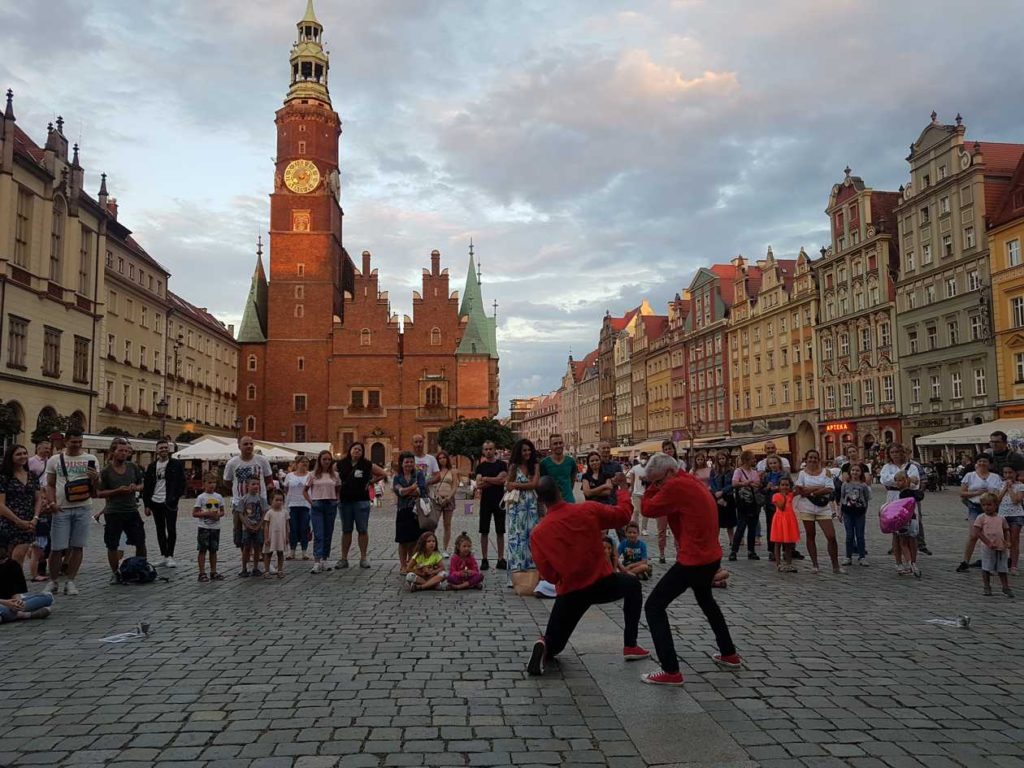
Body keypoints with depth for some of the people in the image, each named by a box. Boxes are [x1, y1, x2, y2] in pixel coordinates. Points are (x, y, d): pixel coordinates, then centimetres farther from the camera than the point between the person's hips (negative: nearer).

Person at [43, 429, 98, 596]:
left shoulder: (90, 459, 6)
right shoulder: (55, 460, 6)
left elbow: (96, 487, 7)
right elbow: (50, 485, 9)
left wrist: (95, 479, -16)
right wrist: (52, 502, -6)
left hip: (83, 508, 1)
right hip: (61, 509, -1)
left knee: (77, 546, 3)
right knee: (57, 548, -1)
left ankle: (70, 581, 12)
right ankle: (53, 581, 15)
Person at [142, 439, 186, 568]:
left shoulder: (177, 464, 0)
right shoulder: (152, 466, 9)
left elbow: (181, 482, -1)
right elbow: (146, 486, 10)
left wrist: (176, 497, -12)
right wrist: (146, 505, 4)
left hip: (170, 503, -4)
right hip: (155, 502, 4)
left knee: (171, 529, -6)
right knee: (160, 530, 10)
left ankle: (170, 556, 3)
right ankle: (164, 556, 17)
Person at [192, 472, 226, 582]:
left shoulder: (219, 497, 6)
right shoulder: (201, 497, -7)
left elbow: (222, 511, 12)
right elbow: (194, 513, -8)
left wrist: (218, 515, -10)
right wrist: (206, 514, -20)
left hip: (215, 527, 4)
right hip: (203, 527, -4)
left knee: (214, 550, 10)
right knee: (202, 550, 0)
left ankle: (213, 572, 18)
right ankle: (202, 573, 5)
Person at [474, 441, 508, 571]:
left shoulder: (502, 465, 3)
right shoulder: (481, 466, 7)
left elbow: (502, 480, -13)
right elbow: (478, 485, -5)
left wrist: (485, 479, -8)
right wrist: (494, 480, -14)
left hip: (499, 501, -1)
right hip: (486, 501, 1)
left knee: (500, 532, 3)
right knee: (484, 532, 2)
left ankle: (501, 559, 8)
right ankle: (484, 559, 8)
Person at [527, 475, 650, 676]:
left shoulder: (537, 534, -6)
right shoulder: (589, 509, -8)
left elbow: (547, 574, -2)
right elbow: (623, 515, 6)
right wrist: (623, 489, 22)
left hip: (569, 592, 1)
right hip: (602, 583, 0)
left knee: (553, 645, 17)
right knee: (633, 585, 33)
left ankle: (545, 648, -22)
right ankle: (630, 647, 28)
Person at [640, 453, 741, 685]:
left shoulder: (677, 486, -17)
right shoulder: (693, 481, 11)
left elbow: (648, 509, -8)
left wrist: (654, 485, 1)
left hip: (693, 560, -10)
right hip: (711, 556, 10)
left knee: (654, 606, -5)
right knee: (706, 601, 34)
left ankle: (671, 672, -8)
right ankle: (729, 654, 43)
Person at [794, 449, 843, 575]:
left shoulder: (825, 472, 3)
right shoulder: (802, 473, 3)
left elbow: (830, 489, -8)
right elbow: (799, 490, -10)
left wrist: (810, 491, -13)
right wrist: (819, 488, -14)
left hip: (823, 508, 0)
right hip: (807, 508, 0)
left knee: (831, 536, -5)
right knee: (810, 536, 7)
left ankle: (835, 566, 6)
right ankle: (814, 565, 17)